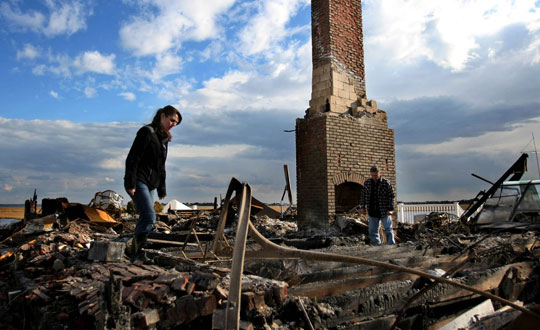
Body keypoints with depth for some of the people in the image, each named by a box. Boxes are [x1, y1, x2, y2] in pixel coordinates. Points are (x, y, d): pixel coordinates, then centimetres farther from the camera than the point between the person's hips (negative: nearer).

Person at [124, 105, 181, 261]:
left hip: (150, 184, 8)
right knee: (149, 217, -15)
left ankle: (137, 252, 18)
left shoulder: (164, 138, 17)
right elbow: (133, 158, -15)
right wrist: (130, 184, -21)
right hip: (138, 182, -8)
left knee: (145, 218, 8)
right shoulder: (146, 132, -9)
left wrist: (162, 189, 20)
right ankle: (136, 250, -2)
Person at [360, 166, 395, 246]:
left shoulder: (386, 183, -8)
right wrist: (363, 207, 10)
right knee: (373, 231, 7)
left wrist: (390, 209, -11)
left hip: (384, 211, -4)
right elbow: (364, 195, 12)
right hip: (373, 212, 4)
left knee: (388, 229, 1)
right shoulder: (367, 183, 4)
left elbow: (391, 197, -6)